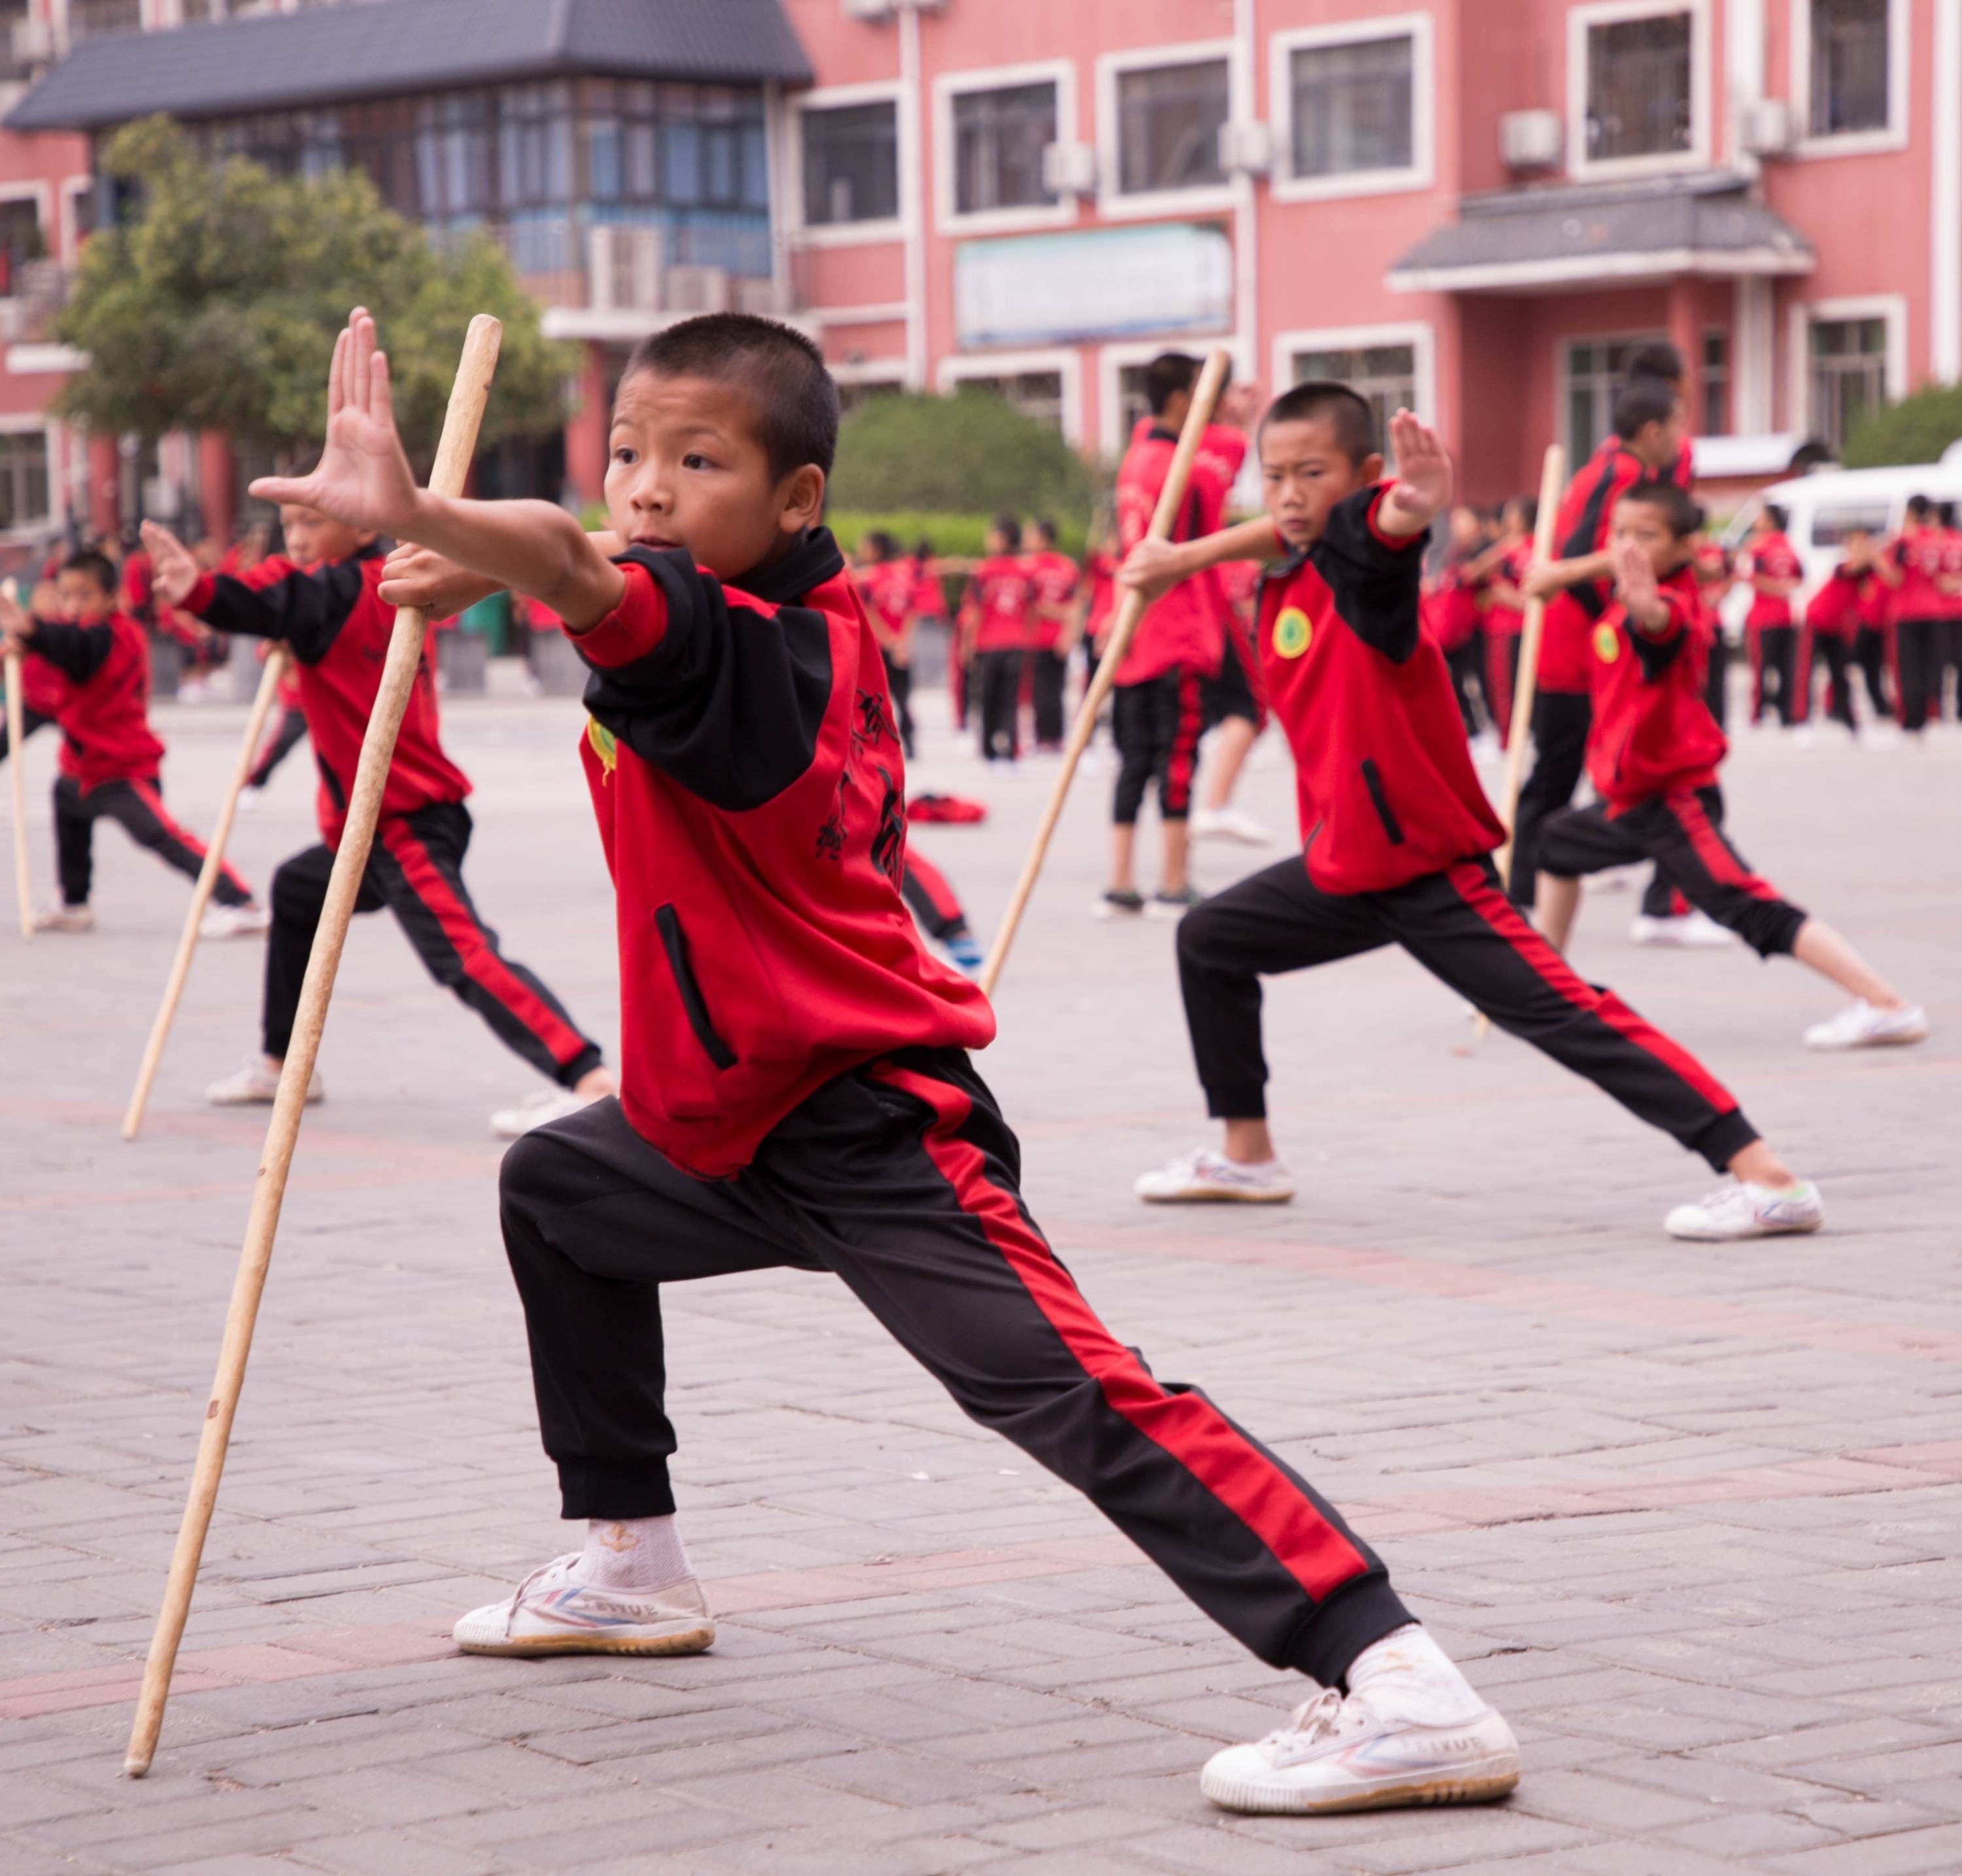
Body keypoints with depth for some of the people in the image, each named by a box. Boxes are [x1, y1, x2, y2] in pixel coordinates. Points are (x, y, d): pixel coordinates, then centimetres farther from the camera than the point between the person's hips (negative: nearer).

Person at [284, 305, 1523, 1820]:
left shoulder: (716, 646, -21)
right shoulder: (815, 617, 7)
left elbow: (583, 573, -44)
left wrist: (411, 512, -61)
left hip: (869, 1131, -11)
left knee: (1068, 1390, -24)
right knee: (556, 1192, 30)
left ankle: (1398, 1685, -33)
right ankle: (630, 1565, 41)